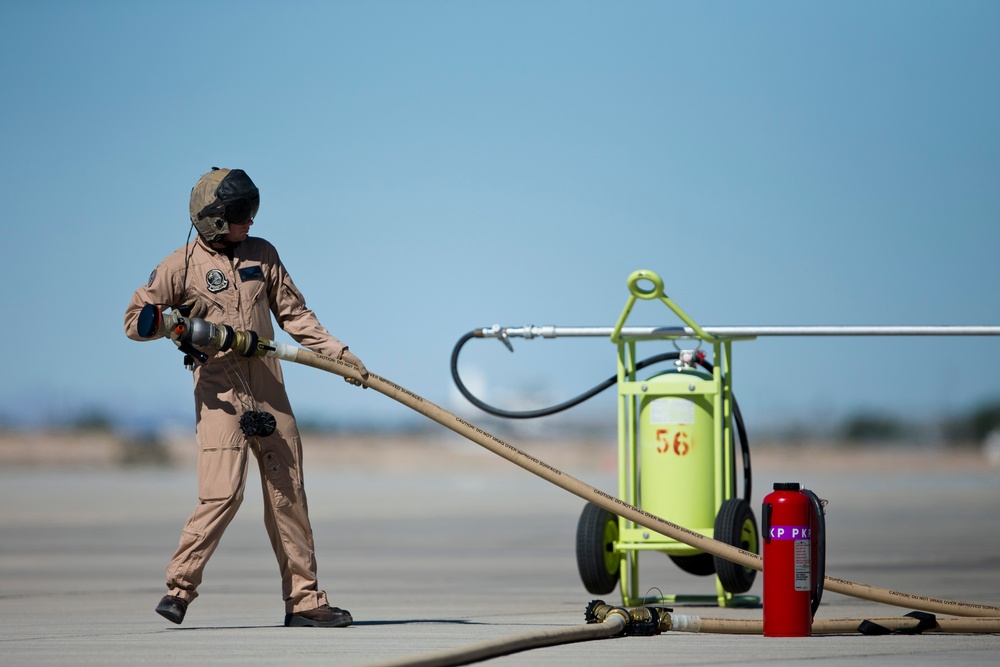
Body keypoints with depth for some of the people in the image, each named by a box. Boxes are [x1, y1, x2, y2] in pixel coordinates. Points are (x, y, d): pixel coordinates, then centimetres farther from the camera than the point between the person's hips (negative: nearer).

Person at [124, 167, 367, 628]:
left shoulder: (262, 254, 9)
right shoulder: (183, 265, -4)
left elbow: (293, 313, 14)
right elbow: (135, 320, -2)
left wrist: (337, 352, 6)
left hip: (268, 391, 5)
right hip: (220, 393, -5)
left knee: (288, 493, 6)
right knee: (222, 494, -17)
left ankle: (303, 600, 12)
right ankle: (180, 588, -6)